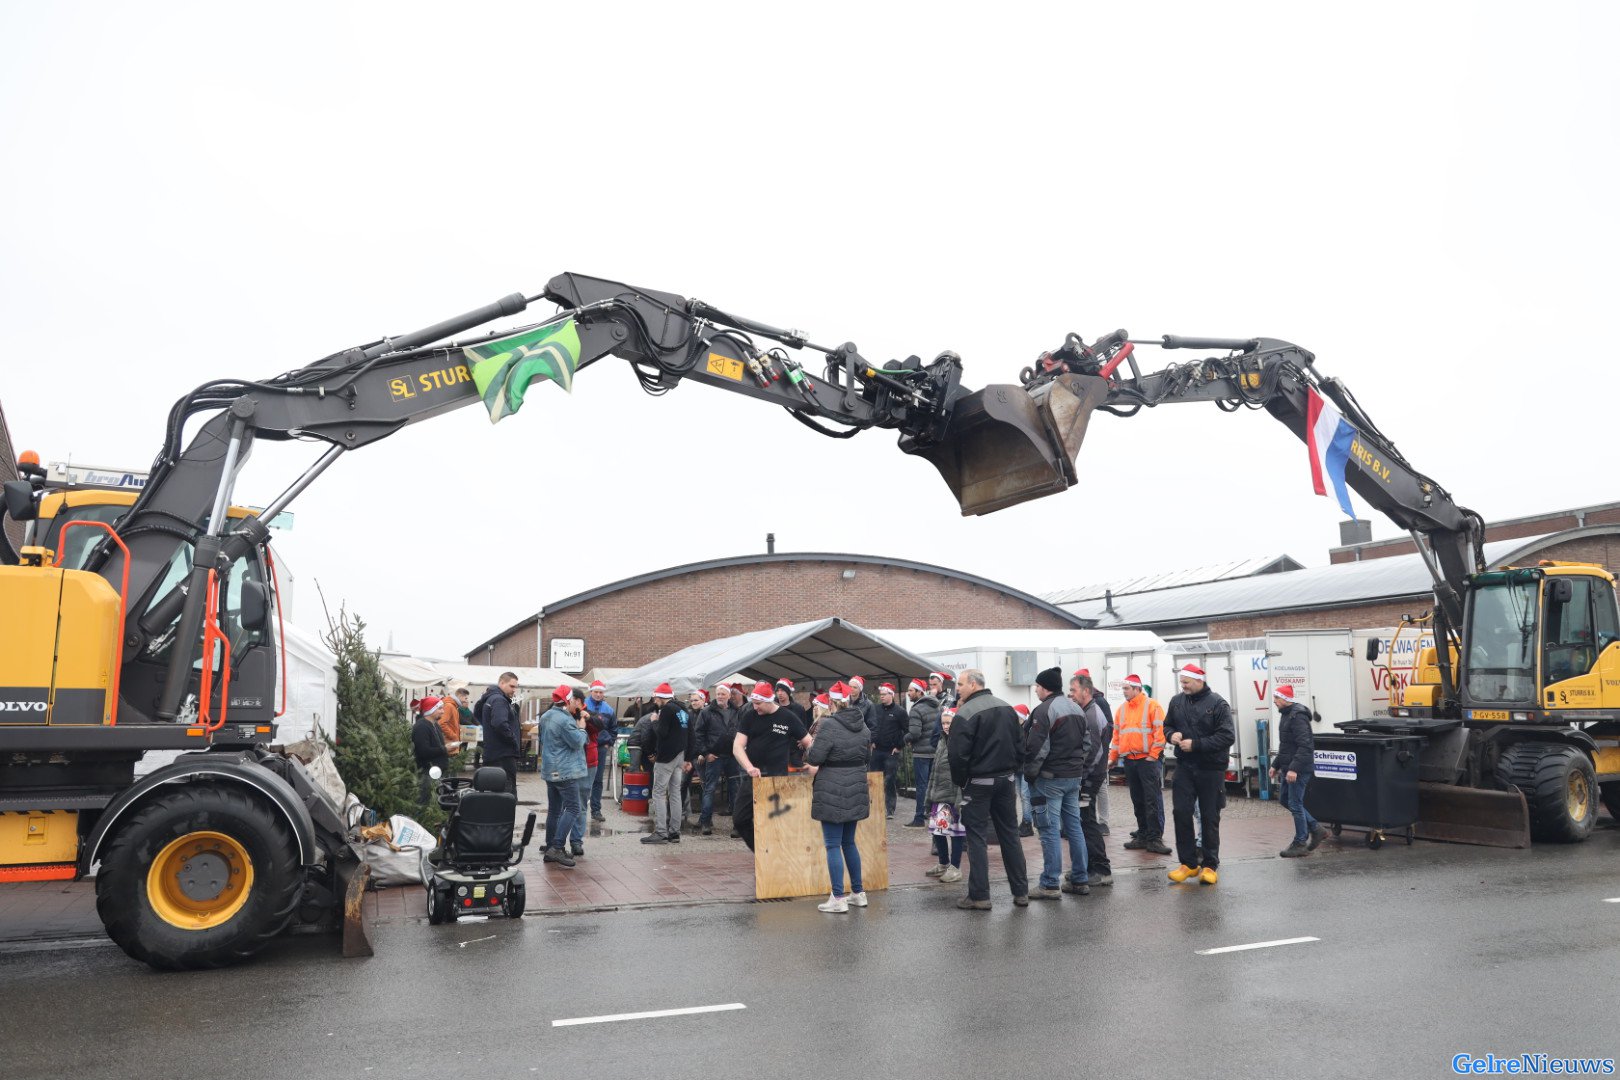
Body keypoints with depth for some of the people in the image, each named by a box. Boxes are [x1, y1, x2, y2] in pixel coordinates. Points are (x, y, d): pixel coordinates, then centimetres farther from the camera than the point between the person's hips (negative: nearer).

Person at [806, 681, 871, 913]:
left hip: (832, 792, -7)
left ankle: (838, 899, 1)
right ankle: (858, 893, 24)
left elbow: (814, 757, -16)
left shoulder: (829, 726, -17)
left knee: (833, 845, 0)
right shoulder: (861, 724, 5)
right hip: (856, 789, 7)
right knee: (849, 842, 19)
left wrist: (810, 747, 5)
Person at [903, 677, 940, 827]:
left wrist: (906, 738, -4)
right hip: (936, 750, 7)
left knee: (921, 785, -2)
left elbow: (914, 733, -24)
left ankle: (919, 819, 3)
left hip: (921, 752, -7)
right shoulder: (936, 707, 8)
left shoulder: (917, 710, -16)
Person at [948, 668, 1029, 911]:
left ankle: (979, 896, 3)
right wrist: (1012, 773, 16)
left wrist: (960, 781, -4)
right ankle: (1021, 892, 17)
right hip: (1005, 780, 6)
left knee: (977, 838, 1)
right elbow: (1018, 745, 11)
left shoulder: (965, 713, -16)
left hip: (978, 782, -6)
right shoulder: (1007, 708, 6)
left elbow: (958, 754, -18)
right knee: (1010, 835, 13)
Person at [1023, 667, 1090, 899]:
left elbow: (1037, 748, -19)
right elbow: (1087, 743, 17)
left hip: (1050, 778, -8)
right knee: (1074, 827, 13)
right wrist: (1080, 771, 19)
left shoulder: (1044, 710, -15)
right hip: (1074, 777, 8)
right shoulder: (1076, 709, 13)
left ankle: (1050, 885, -1)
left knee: (1050, 830, -4)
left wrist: (1030, 773, -6)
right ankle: (1080, 880, 18)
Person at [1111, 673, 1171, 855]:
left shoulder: (1152, 706, -4)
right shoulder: (1122, 709, 15)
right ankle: (1142, 835, 17)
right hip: (1129, 761, 6)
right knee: (1137, 801, 10)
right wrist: (1113, 757, 15)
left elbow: (1160, 731, -10)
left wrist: (1153, 755, -14)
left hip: (1148, 760, -6)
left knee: (1153, 800, -7)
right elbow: (1116, 734, 19)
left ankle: (1155, 838, -6)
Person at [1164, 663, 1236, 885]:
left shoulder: (1217, 704, -9)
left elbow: (1227, 736, -15)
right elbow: (1167, 725, 18)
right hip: (1184, 767, 4)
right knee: (1180, 812, -2)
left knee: (1210, 817, 5)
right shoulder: (1177, 701, 6)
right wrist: (1171, 735, -6)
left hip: (1210, 769, -4)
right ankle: (1188, 863, 10)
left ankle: (1209, 865, 17)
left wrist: (1196, 744, -20)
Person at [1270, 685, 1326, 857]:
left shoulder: (1297, 716, -18)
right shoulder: (1286, 715, 14)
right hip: (1289, 768, 10)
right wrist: (1276, 765, 22)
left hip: (1299, 770, -10)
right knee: (1286, 800, 16)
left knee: (1295, 804, -4)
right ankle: (1315, 828, 25)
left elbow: (1305, 746, -26)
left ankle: (1300, 844, 6)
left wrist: (1294, 768, -29)